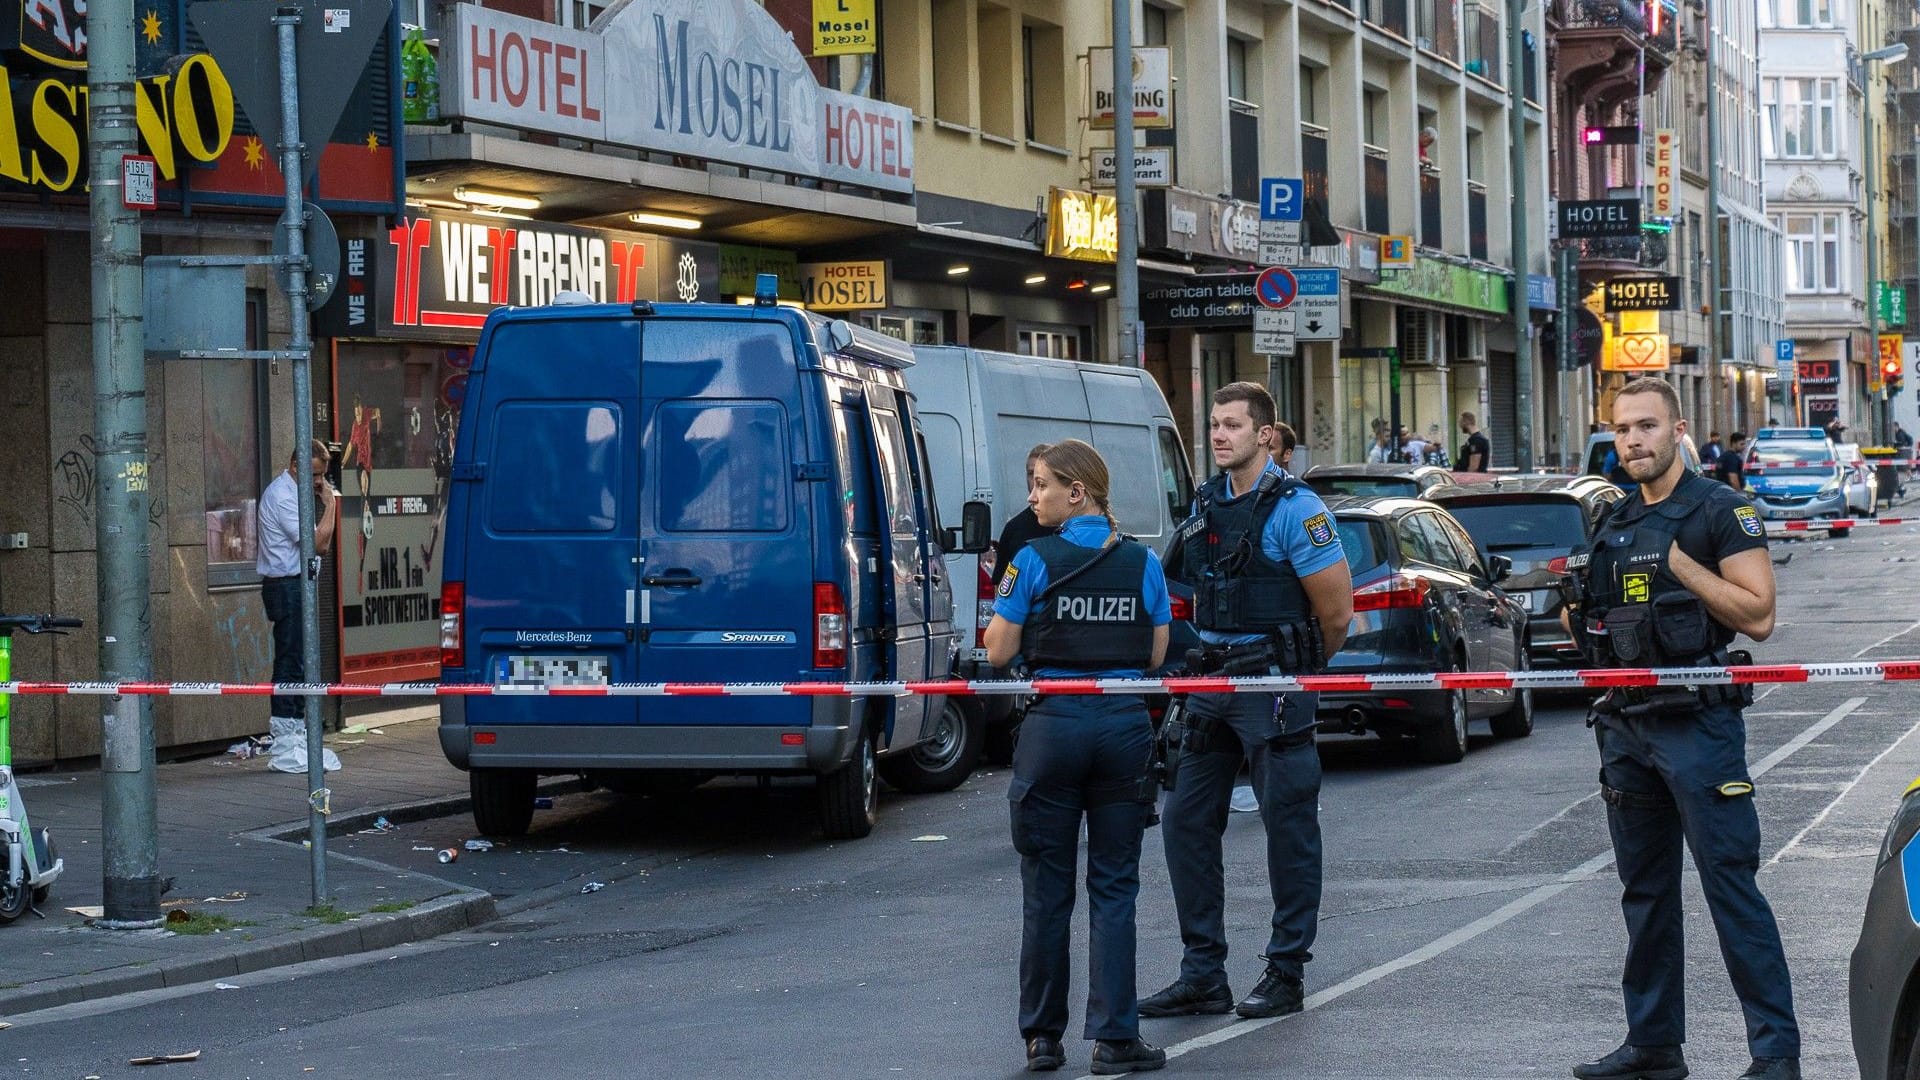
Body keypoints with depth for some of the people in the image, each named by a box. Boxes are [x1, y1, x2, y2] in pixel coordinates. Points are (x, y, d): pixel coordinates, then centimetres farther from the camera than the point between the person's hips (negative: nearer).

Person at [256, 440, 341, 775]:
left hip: (298, 585, 10)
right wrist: (330, 504, -8)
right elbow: (317, 543, -19)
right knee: (291, 665, -9)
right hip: (287, 586, -10)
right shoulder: (282, 496, -15)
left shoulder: (296, 493, 17)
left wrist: (328, 504, 5)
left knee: (299, 664, 13)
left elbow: (322, 546, 17)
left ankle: (296, 735, 18)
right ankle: (285, 750, -9)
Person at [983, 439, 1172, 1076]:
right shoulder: (1142, 562, 2)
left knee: (1046, 890, 8)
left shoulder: (1033, 561, -7)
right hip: (1124, 725, 2)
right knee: (1113, 888, 5)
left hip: (1052, 725, -2)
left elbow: (998, 652, -4)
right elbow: (1156, 656, 5)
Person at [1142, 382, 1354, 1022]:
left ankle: (1286, 976, 9)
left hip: (1275, 685, -8)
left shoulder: (1293, 508, -11)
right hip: (1212, 679, 8)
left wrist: (1296, 668, 4)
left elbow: (1335, 612, -10)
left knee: (1288, 827, 1)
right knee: (1185, 823, 6)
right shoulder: (1206, 504, 11)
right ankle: (1203, 977, 13)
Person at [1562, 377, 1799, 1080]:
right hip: (1625, 726, 7)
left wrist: (1678, 562, -17)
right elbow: (1586, 635, 25)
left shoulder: (1721, 512, -5)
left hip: (1698, 724, -7)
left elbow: (1759, 616, -13)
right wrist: (1575, 608, 3)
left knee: (1731, 885, -9)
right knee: (1645, 893, 12)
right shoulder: (1613, 525, 16)